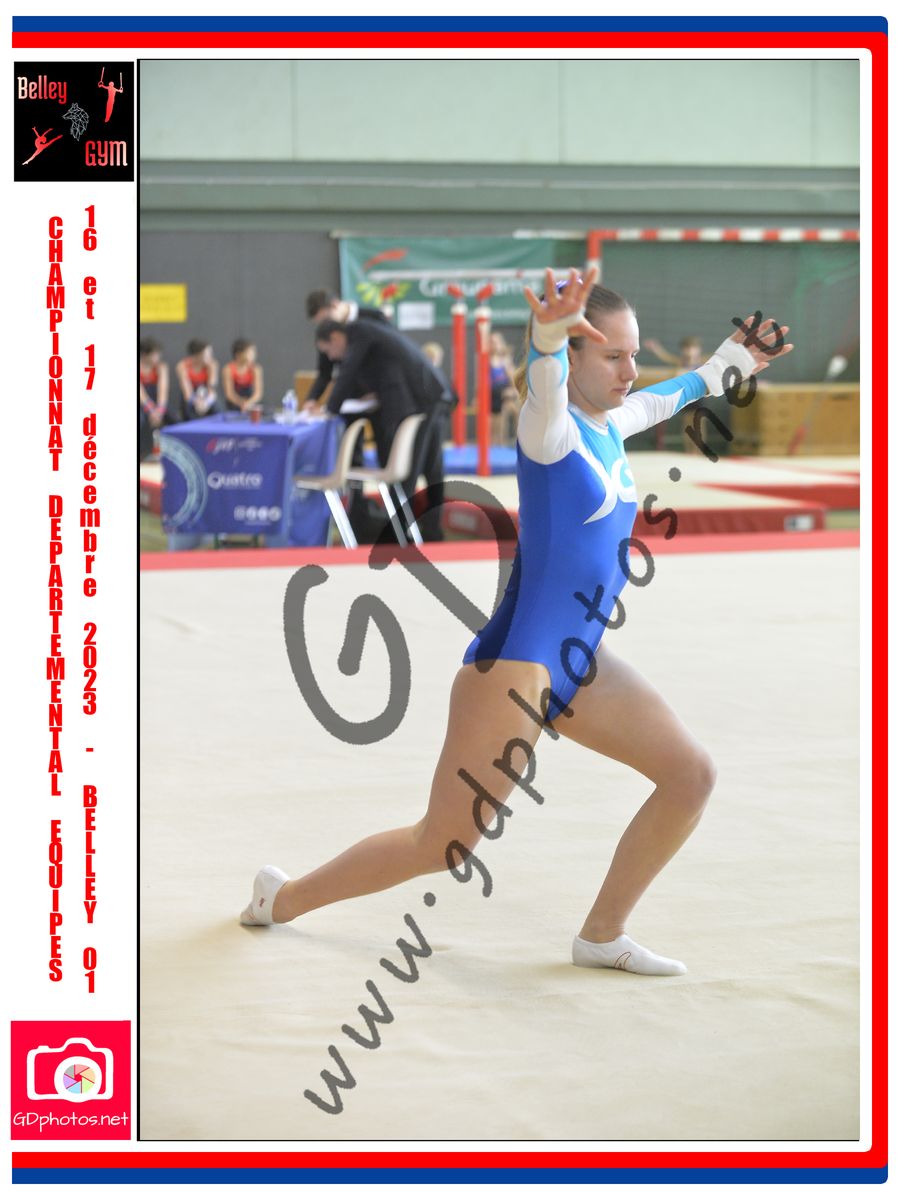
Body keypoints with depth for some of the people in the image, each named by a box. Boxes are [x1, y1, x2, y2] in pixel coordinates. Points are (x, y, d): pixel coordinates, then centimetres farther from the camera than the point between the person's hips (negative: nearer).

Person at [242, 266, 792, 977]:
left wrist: (732, 360, 45)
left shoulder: (611, 424, 9)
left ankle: (602, 937, 15)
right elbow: (544, 387, -42)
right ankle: (281, 901, 16)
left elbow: (672, 396, 33)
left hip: (582, 664, 9)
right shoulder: (552, 426, -16)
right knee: (441, 848, -4)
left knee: (692, 774, 4)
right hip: (515, 661, -9)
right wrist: (549, 337, -64)